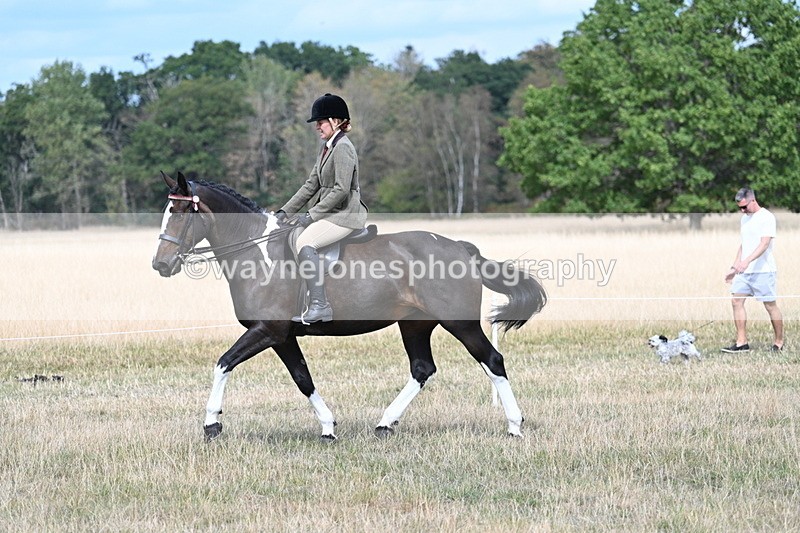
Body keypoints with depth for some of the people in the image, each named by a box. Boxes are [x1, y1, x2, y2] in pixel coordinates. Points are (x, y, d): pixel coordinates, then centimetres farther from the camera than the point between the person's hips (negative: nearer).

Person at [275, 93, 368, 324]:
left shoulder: (342, 148, -14)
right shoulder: (326, 148, 17)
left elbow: (341, 190, -21)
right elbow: (311, 185, 17)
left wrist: (312, 215, -19)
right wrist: (286, 210, 8)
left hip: (345, 214, -11)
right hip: (329, 213, 11)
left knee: (304, 242, -28)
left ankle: (320, 306, -33)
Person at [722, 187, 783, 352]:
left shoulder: (767, 217, -11)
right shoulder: (745, 218, 15)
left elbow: (764, 244, -22)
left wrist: (747, 261, -33)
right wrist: (734, 267, 19)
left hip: (763, 270, -8)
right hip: (744, 270, 8)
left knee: (770, 305, -1)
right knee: (737, 301, -3)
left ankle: (779, 342, 11)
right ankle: (742, 342, -1)